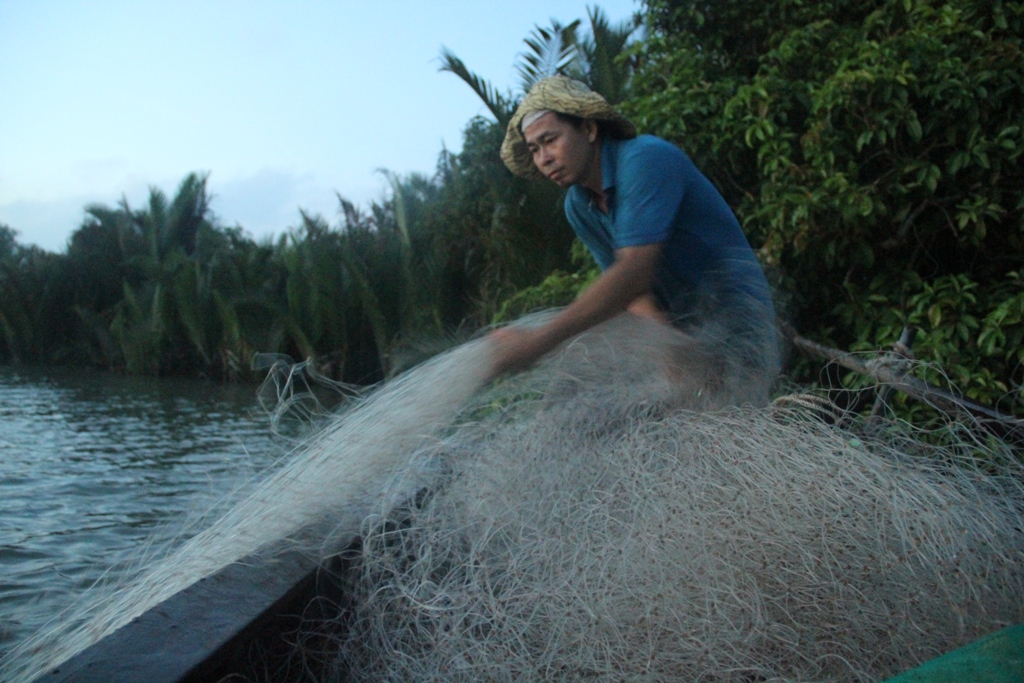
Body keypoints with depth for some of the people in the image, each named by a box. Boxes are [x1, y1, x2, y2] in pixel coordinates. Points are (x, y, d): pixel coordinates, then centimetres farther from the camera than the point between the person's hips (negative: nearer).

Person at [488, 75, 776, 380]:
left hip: (734, 329, -7)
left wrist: (539, 341, -39)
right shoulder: (577, 207, 3)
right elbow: (635, 291, 0)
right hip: (682, 331, 7)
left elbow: (633, 273, -34)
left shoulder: (647, 159, -22)